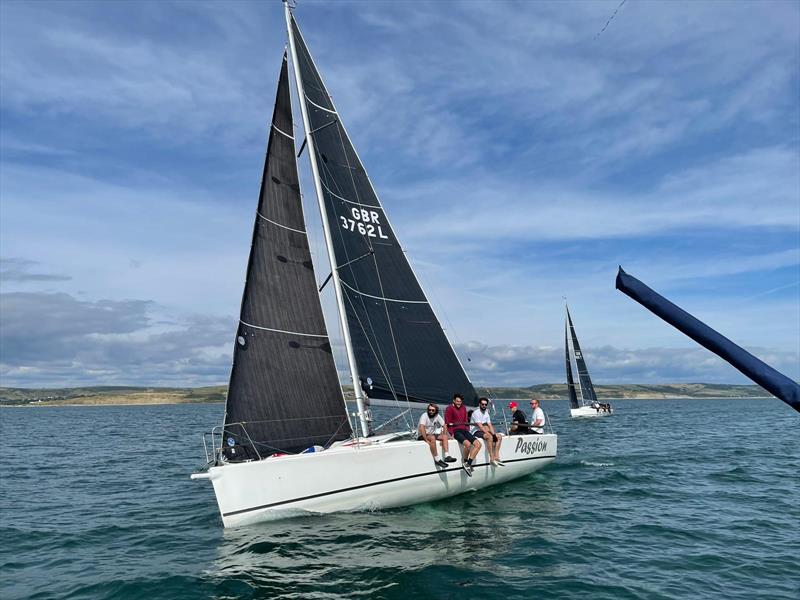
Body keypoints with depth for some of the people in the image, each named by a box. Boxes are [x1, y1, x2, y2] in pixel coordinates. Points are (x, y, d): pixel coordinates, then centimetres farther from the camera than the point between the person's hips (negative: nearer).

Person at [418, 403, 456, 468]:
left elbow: (444, 425, 7)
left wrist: (444, 436, -5)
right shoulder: (424, 415, -18)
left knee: (445, 437, -10)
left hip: (432, 434, 7)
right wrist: (426, 440, -36)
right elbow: (421, 428, -30)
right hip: (422, 436, -7)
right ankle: (437, 460, -32)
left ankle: (446, 456, -21)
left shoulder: (437, 416, 1)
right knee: (432, 438, -35)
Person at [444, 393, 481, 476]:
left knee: (478, 444, -10)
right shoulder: (449, 408, -1)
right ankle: (465, 462, -9)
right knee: (468, 444, -32)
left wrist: (467, 431, 10)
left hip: (464, 430, 7)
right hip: (455, 431, -7)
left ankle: (469, 463, -7)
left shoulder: (463, 408, 19)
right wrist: (451, 433, -16)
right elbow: (448, 423, -6)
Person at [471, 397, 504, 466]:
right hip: (475, 432, -9)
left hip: (483, 431, 9)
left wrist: (493, 434, -9)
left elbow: (490, 426, 8)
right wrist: (489, 433, -28)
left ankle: (496, 457, -9)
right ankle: (492, 459, -31)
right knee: (489, 437, -33)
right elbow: (480, 426, -22)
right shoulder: (476, 413, -13)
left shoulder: (486, 414, 14)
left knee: (499, 437, -2)